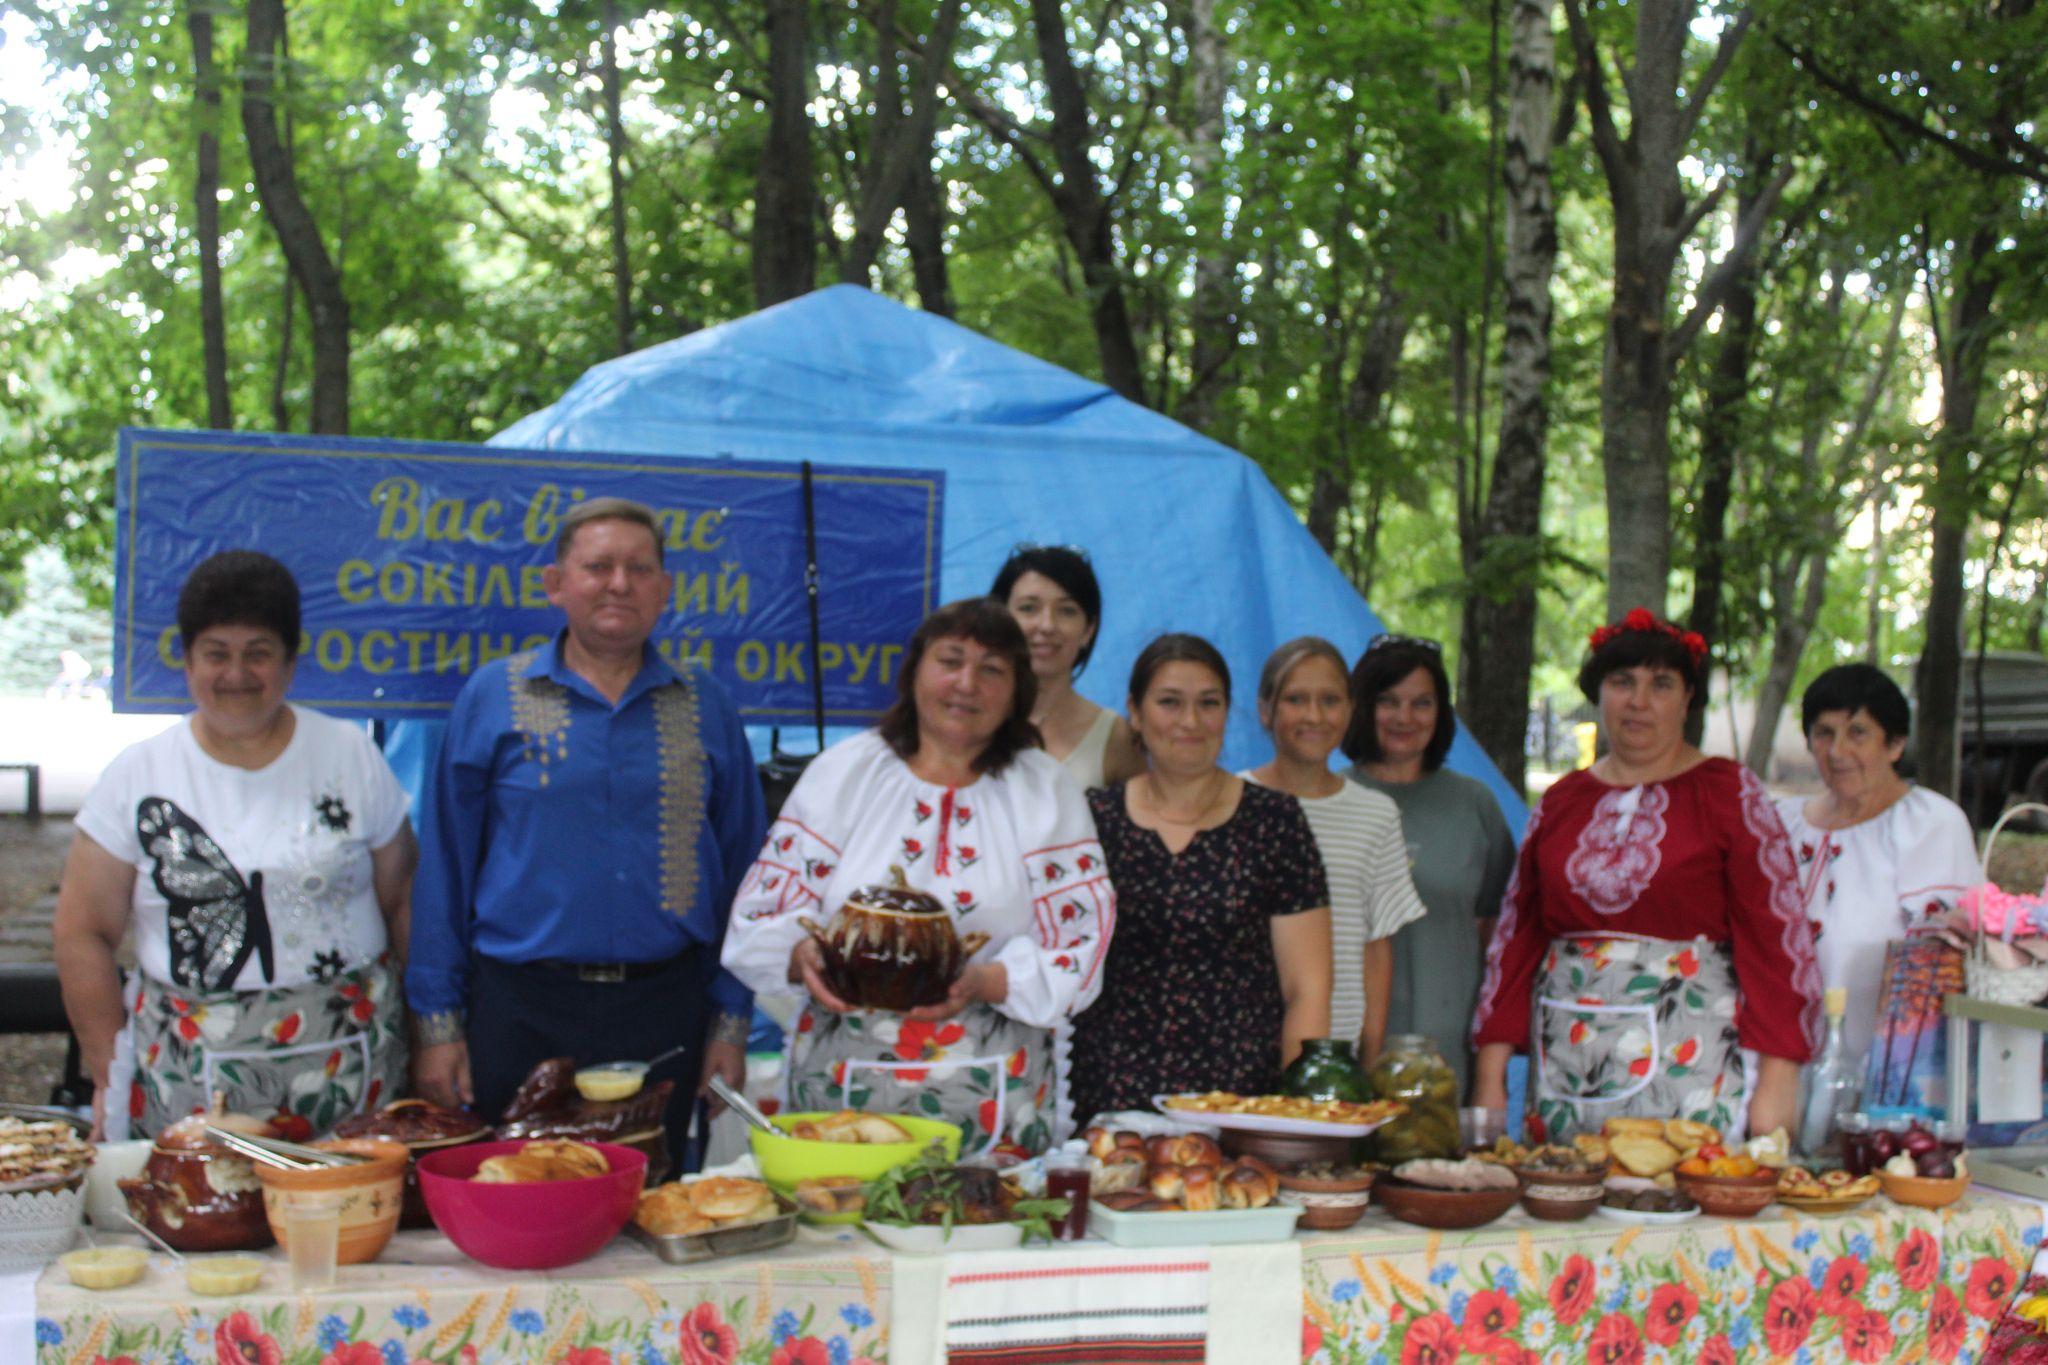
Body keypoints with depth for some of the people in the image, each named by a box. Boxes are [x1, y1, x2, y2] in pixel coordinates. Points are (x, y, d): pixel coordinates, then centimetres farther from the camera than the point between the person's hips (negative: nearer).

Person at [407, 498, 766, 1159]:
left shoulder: (705, 706, 6)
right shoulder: (492, 697, 2)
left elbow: (738, 868, 9)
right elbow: (444, 865, 3)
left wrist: (731, 1022, 5)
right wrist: (438, 1021, -1)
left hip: (664, 1010, 1)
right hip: (521, 1007, -1)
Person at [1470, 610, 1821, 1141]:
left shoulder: (1729, 792, 2)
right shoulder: (1561, 801, 13)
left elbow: (1777, 935, -4)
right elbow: (1516, 934, 12)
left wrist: (1776, 1085, -12)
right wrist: (1490, 1076, 7)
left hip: (1692, 1055, -3)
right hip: (1568, 1066, 4)